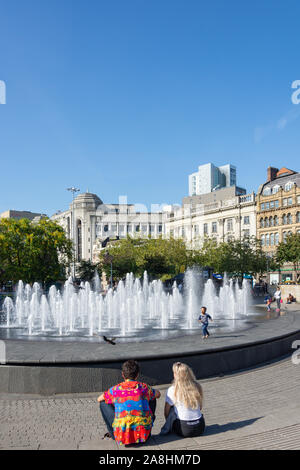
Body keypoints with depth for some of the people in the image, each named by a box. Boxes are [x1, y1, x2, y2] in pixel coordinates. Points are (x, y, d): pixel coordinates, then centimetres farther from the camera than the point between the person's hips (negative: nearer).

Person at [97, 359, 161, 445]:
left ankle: (114, 435, 20)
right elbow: (158, 394, 22)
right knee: (152, 399, 24)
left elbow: (99, 399, 17)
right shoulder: (144, 387, 0)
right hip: (144, 435, 1)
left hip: (122, 437, -1)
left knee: (103, 403, 14)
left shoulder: (115, 390, -2)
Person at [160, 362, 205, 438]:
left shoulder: (172, 390, -11)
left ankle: (166, 430, 10)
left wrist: (168, 422, 20)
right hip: (200, 429, 3)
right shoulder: (197, 386, 0)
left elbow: (166, 411, 0)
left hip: (184, 431, -3)